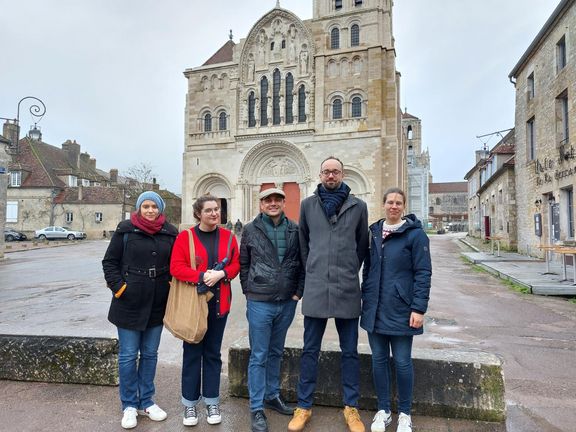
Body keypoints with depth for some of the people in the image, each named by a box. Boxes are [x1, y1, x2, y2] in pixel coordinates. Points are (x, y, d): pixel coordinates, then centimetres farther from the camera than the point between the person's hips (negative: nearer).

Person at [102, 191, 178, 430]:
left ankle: (146, 401, 30)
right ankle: (129, 405, 24)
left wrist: (171, 287, 1)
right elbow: (109, 262, 0)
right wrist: (119, 287, -8)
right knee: (128, 356, 7)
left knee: (150, 354, 14)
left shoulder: (170, 233, 1)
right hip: (129, 303, -2)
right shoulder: (125, 230, -5)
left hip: (157, 305, 3)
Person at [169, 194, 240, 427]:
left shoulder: (228, 236, 4)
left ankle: (212, 401, 25)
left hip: (219, 302, 3)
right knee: (192, 352, 7)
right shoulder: (185, 237, -5)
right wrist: (202, 276, -23)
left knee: (213, 353, 12)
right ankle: (190, 403, 22)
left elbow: (236, 264, 3)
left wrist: (221, 274, -17)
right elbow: (176, 267, -12)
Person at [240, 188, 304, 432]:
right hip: (260, 302, -2)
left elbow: (302, 263, 5)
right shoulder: (251, 230, -1)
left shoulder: (294, 230, 2)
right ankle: (256, 408, 18)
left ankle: (272, 396, 36)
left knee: (276, 352, 18)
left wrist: (298, 292, 0)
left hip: (287, 302, 3)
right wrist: (250, 292, 1)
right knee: (258, 356, 5)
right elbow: (243, 264, 4)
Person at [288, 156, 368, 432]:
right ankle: (303, 407, 24)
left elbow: (362, 244, 12)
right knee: (310, 351, 10)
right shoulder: (308, 205, 5)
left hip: (348, 289, 0)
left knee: (350, 352, 11)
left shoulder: (358, 206, 2)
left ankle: (351, 407, 27)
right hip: (315, 287, 1)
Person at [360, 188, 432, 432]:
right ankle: (383, 410, 27)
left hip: (400, 310, -4)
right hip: (374, 309, 4)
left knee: (402, 362, 6)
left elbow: (423, 273, -9)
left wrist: (419, 308, -14)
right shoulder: (373, 232, 8)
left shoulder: (415, 234, -6)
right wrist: (365, 300, 11)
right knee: (378, 360, 11)